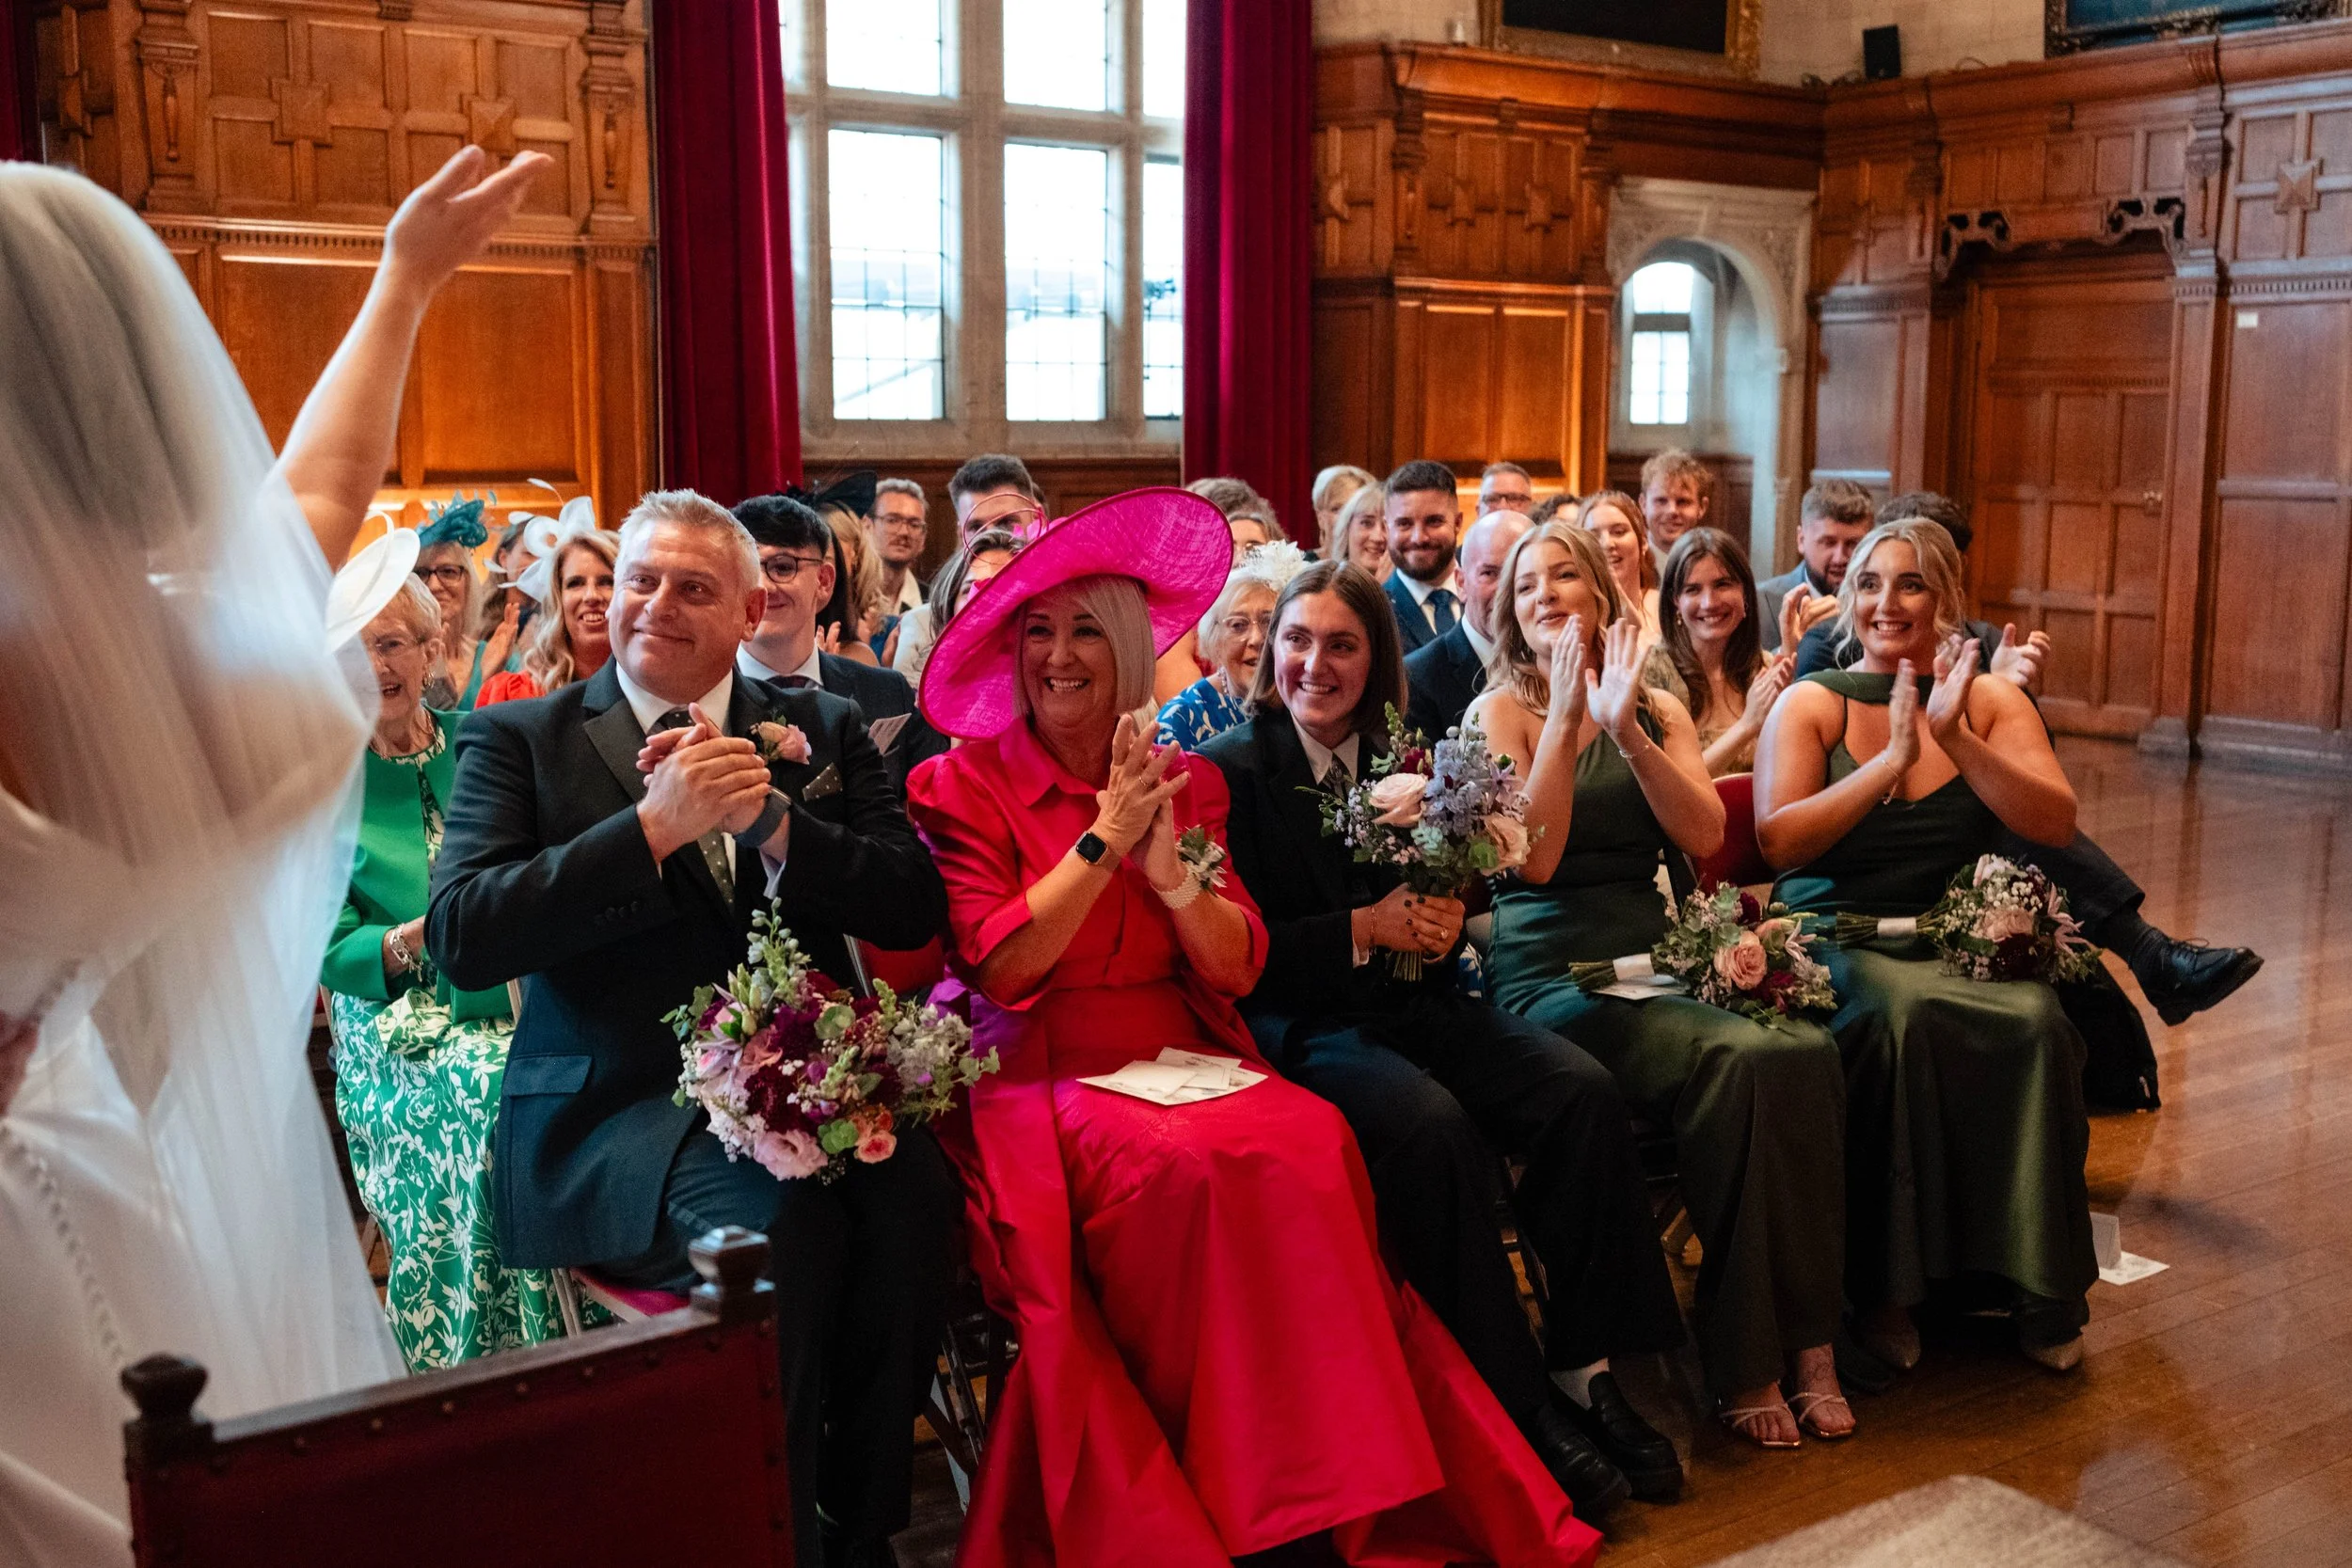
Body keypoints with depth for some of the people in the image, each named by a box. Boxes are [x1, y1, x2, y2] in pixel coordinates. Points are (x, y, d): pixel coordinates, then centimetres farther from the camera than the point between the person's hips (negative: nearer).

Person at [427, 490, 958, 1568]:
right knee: (777, 1221, -31)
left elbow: (913, 910, 5)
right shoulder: (518, 739, 7)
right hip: (616, 1108, -3)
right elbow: (459, 936, -8)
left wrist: (771, 819, -10)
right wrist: (654, 826, -16)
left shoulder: (820, 731, 15)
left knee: (909, 1188, -28)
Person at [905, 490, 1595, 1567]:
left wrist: (1170, 863, -11)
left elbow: (1236, 967, 7)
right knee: (1181, 1166, -34)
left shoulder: (1185, 782, 15)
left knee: (1311, 1145, -29)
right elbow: (996, 968, -8)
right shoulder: (961, 786, 4)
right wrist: (1104, 838, -10)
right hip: (1038, 1075, -3)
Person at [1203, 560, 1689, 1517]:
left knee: (1583, 1091, -19)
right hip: (1303, 1028, -5)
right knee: (1433, 1127, -33)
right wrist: (1363, 929, -17)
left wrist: (1446, 921, -7)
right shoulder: (1232, 771, -4)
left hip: (1416, 1003, 6)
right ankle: (1519, 1406, -21)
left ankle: (1585, 1369, -10)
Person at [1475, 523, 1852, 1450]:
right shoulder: (1502, 711, 5)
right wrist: (1566, 719, -11)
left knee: (1806, 1052, -27)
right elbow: (1533, 858, -9)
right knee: (1734, 1061, -30)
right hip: (1552, 977, -4)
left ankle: (1805, 1339, -19)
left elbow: (1706, 836, 0)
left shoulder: (1658, 709, 17)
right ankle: (1745, 1362, -20)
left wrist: (1625, 730, -9)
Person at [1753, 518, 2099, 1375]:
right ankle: (1887, 1288, -22)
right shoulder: (1811, 703, 6)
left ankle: (2040, 1289, -13)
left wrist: (1955, 739, -14)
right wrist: (1891, 760, -13)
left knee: (2037, 1024, -30)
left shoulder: (1993, 702, 11)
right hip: (1838, 935, -2)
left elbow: (2057, 823, -3)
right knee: (1903, 1013, -35)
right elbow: (1779, 839, -8)